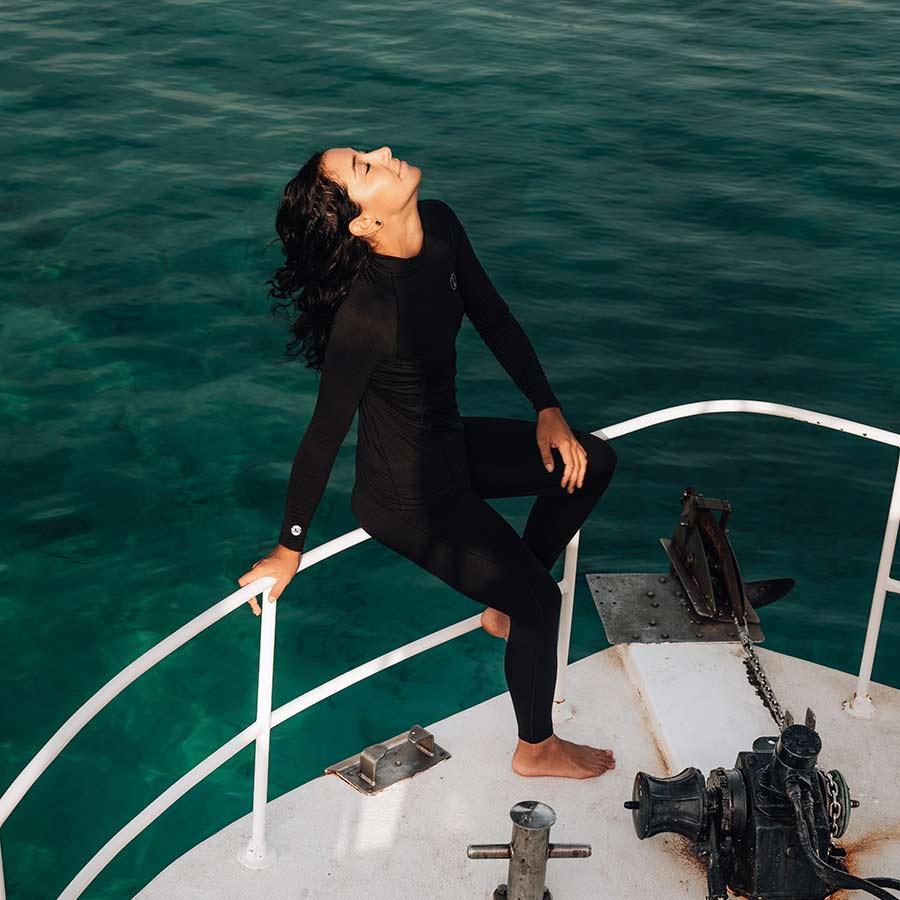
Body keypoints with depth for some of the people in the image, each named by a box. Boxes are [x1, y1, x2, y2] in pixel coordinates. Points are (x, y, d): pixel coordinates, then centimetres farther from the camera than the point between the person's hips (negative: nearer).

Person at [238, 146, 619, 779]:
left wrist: (548, 409, 3)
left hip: (451, 445, 8)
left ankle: (505, 604, 27)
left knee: (592, 462, 16)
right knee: (540, 601, 7)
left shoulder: (440, 225, -13)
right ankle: (537, 749, 33)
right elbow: (326, 433, -27)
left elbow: (493, 316, 3)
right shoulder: (367, 310, -36)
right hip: (408, 496, -8)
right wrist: (289, 550, -17)